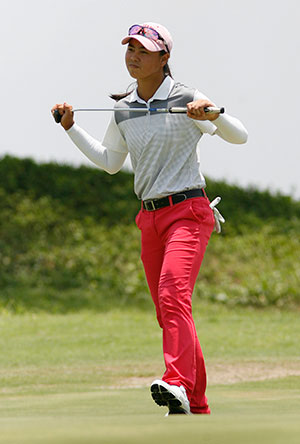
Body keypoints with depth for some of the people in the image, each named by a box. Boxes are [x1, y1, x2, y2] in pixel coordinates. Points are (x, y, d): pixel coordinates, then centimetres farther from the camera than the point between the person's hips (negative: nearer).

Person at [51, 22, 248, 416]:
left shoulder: (186, 101, -5)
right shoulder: (123, 111, 11)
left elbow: (240, 136, -5)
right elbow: (110, 162, 25)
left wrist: (213, 113, -23)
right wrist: (72, 128, 18)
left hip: (189, 210, -6)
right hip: (150, 219, 6)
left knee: (173, 295, -27)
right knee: (170, 316, 7)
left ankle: (177, 385, -41)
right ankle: (197, 406, 14)